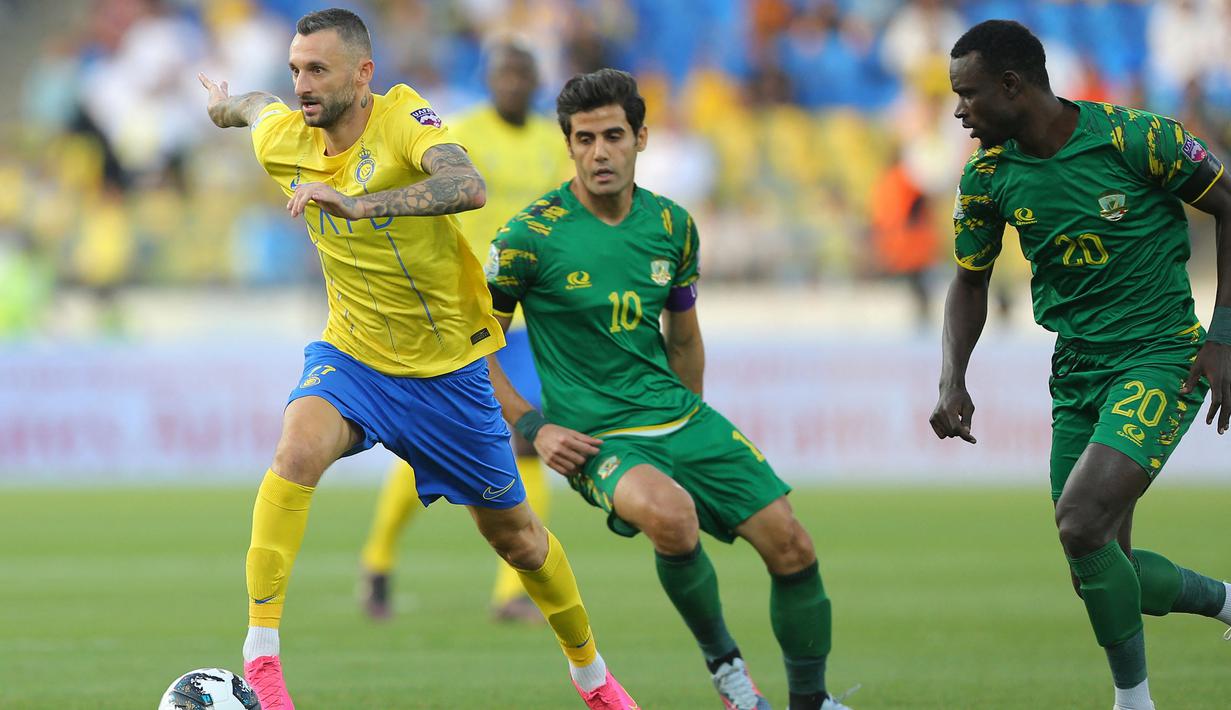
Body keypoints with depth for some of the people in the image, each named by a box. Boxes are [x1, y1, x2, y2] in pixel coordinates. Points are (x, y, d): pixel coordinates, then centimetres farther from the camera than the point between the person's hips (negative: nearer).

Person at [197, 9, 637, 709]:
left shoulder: (403, 119, -23)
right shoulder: (283, 139, -8)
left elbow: (469, 186, -43)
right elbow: (257, 105, 18)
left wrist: (355, 203, -53)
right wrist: (228, 102, 41)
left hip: (448, 364, -2)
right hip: (352, 355, 2)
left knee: (513, 532, 12)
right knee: (298, 450, -30)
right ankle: (260, 653, -28)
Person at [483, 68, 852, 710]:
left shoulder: (671, 225, 5)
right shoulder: (532, 236, -11)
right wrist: (533, 427, -10)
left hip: (680, 416, 5)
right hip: (594, 435, -5)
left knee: (791, 546, -4)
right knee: (669, 512, -37)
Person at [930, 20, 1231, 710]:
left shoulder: (1136, 137, -16)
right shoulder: (988, 175, 0)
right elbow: (971, 282, 14)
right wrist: (953, 381, -1)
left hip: (1161, 359, -7)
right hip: (1077, 370, 7)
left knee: (1080, 522, -24)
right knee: (1099, 569, 5)